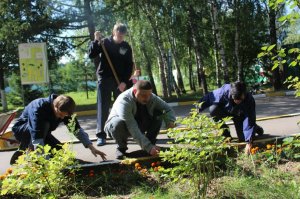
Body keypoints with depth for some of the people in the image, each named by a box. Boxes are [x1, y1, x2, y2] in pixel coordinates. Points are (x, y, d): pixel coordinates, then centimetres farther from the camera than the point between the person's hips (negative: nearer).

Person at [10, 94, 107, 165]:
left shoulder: (64, 110, -17)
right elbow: (37, 137, -44)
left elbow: (77, 130, -14)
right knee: (44, 125, -36)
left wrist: (91, 147, -24)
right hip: (21, 129, -7)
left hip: (42, 132, 7)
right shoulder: (38, 107, -37)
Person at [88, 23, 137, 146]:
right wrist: (96, 41, -17)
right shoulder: (104, 42, 0)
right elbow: (91, 55, -6)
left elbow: (129, 66, 2)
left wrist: (125, 81, -8)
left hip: (121, 81, 2)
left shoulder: (126, 47, 4)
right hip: (104, 79, -2)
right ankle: (101, 135, 0)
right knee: (103, 107, -3)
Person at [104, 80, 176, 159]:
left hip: (140, 124, 4)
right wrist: (148, 147, -48)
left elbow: (168, 109, -7)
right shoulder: (124, 102, -35)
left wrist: (170, 122, -30)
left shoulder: (152, 98, -17)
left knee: (159, 113, -18)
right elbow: (133, 128, -42)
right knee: (118, 123, -40)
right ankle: (121, 147, -10)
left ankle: (151, 142, -3)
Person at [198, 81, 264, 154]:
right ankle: (226, 135, -12)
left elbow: (249, 121, -37)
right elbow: (208, 98, -22)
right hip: (226, 110, 1)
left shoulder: (249, 100, -38)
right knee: (213, 109, -32)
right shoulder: (224, 91, -38)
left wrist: (248, 143, -42)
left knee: (242, 139, -7)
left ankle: (256, 128, 27)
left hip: (239, 115, -1)